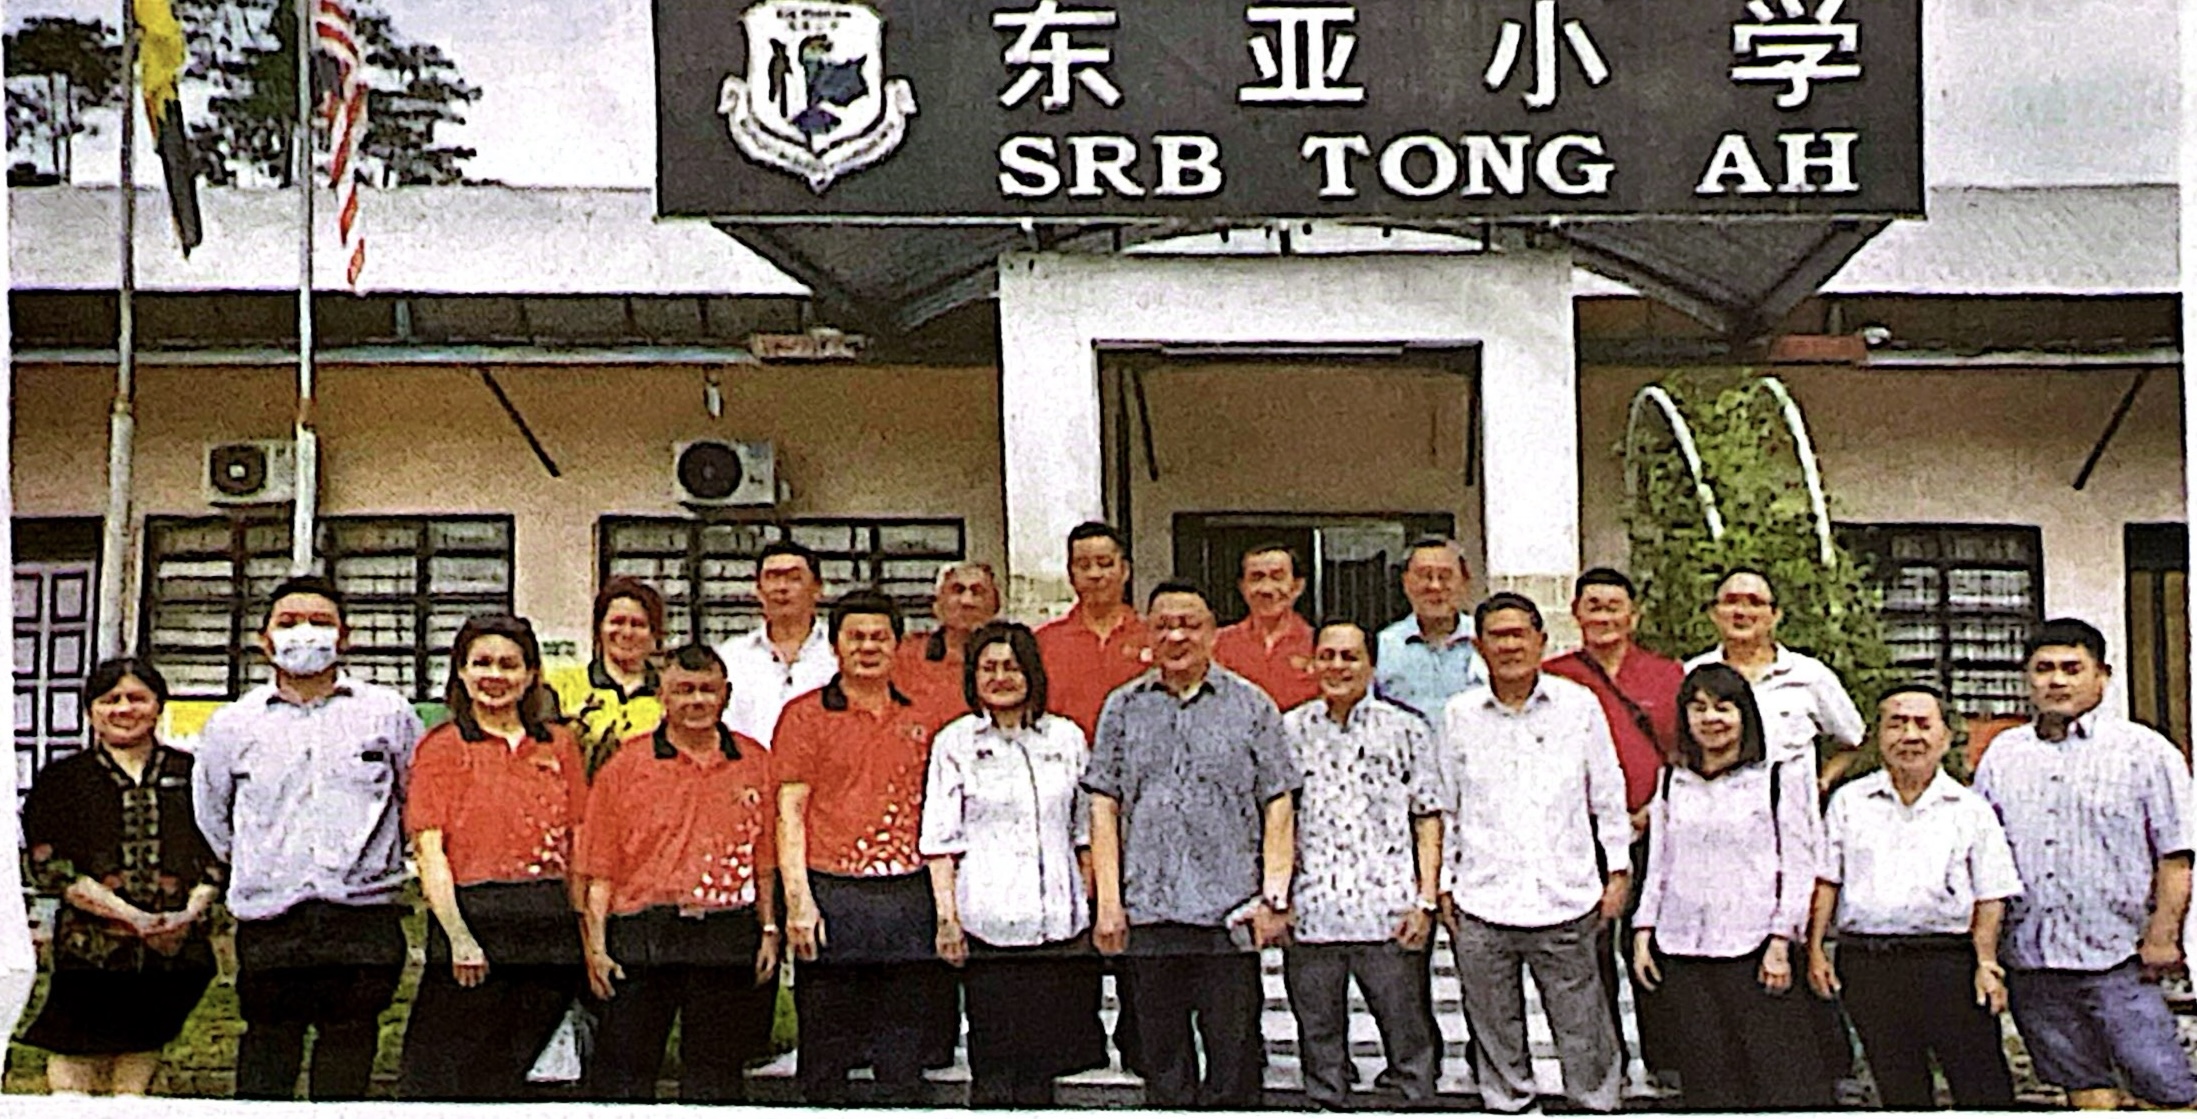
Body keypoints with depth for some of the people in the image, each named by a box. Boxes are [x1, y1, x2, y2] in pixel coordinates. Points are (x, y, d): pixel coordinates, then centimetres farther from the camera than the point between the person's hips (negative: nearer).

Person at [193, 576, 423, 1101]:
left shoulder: (388, 713, 6)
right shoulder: (232, 724, 10)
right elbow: (210, 814, 22)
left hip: (365, 915, -1)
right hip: (268, 918, 1)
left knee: (350, 1039, 5)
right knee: (268, 1039, 4)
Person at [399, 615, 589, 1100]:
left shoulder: (559, 745, 14)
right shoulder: (441, 747, 4)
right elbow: (429, 851, -4)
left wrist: (587, 931, 5)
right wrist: (458, 936, -16)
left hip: (550, 927, 3)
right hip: (473, 919, -3)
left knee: (509, 1074, 9)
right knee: (448, 1075, -5)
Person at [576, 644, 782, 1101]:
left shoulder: (754, 761, 8)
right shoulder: (626, 765, 2)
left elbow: (766, 860, 11)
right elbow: (600, 870, 0)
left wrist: (769, 930, 5)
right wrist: (596, 945, -7)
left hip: (728, 940, 2)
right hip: (643, 938, -2)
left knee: (716, 1070, 10)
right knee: (622, 1069, 1)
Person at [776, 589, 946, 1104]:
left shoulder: (918, 721, 14)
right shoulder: (805, 715, 3)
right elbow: (790, 812, -2)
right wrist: (798, 900, -12)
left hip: (909, 894, 3)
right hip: (833, 893, -3)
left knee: (904, 1060, 7)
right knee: (826, 1050, 3)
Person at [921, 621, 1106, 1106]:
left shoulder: (1067, 738, 11)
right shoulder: (955, 742, 4)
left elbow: (1085, 832, 16)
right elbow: (939, 839, 1)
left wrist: (1091, 904, 10)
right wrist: (947, 916, -7)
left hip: (1061, 921, 3)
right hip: (988, 924, -2)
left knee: (1044, 1056, 4)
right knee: (993, 1058, -3)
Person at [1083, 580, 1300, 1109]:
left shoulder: (1250, 705, 6)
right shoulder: (1124, 708, 10)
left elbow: (1278, 807, 4)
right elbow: (1104, 808, 7)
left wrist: (1275, 894, -5)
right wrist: (1109, 901, 0)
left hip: (1230, 912, -1)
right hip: (1147, 909, 2)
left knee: (1233, 1055, 1)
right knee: (1162, 1059, 8)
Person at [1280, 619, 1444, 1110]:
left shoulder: (1405, 730, 6)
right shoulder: (1288, 730, 10)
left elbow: (1428, 818, 5)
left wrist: (1426, 900, -3)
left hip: (1388, 913, -2)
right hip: (1309, 916, 2)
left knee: (1407, 1034, 2)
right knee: (1318, 1039, 9)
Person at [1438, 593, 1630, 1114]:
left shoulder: (1579, 705, 4)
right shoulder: (1459, 715, 6)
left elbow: (1608, 795, 11)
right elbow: (1446, 808, 13)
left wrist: (1618, 871, 10)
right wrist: (1443, 882, 12)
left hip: (1566, 900, -1)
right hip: (1482, 904, 1)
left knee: (1582, 1030, 4)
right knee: (1495, 1034, 9)